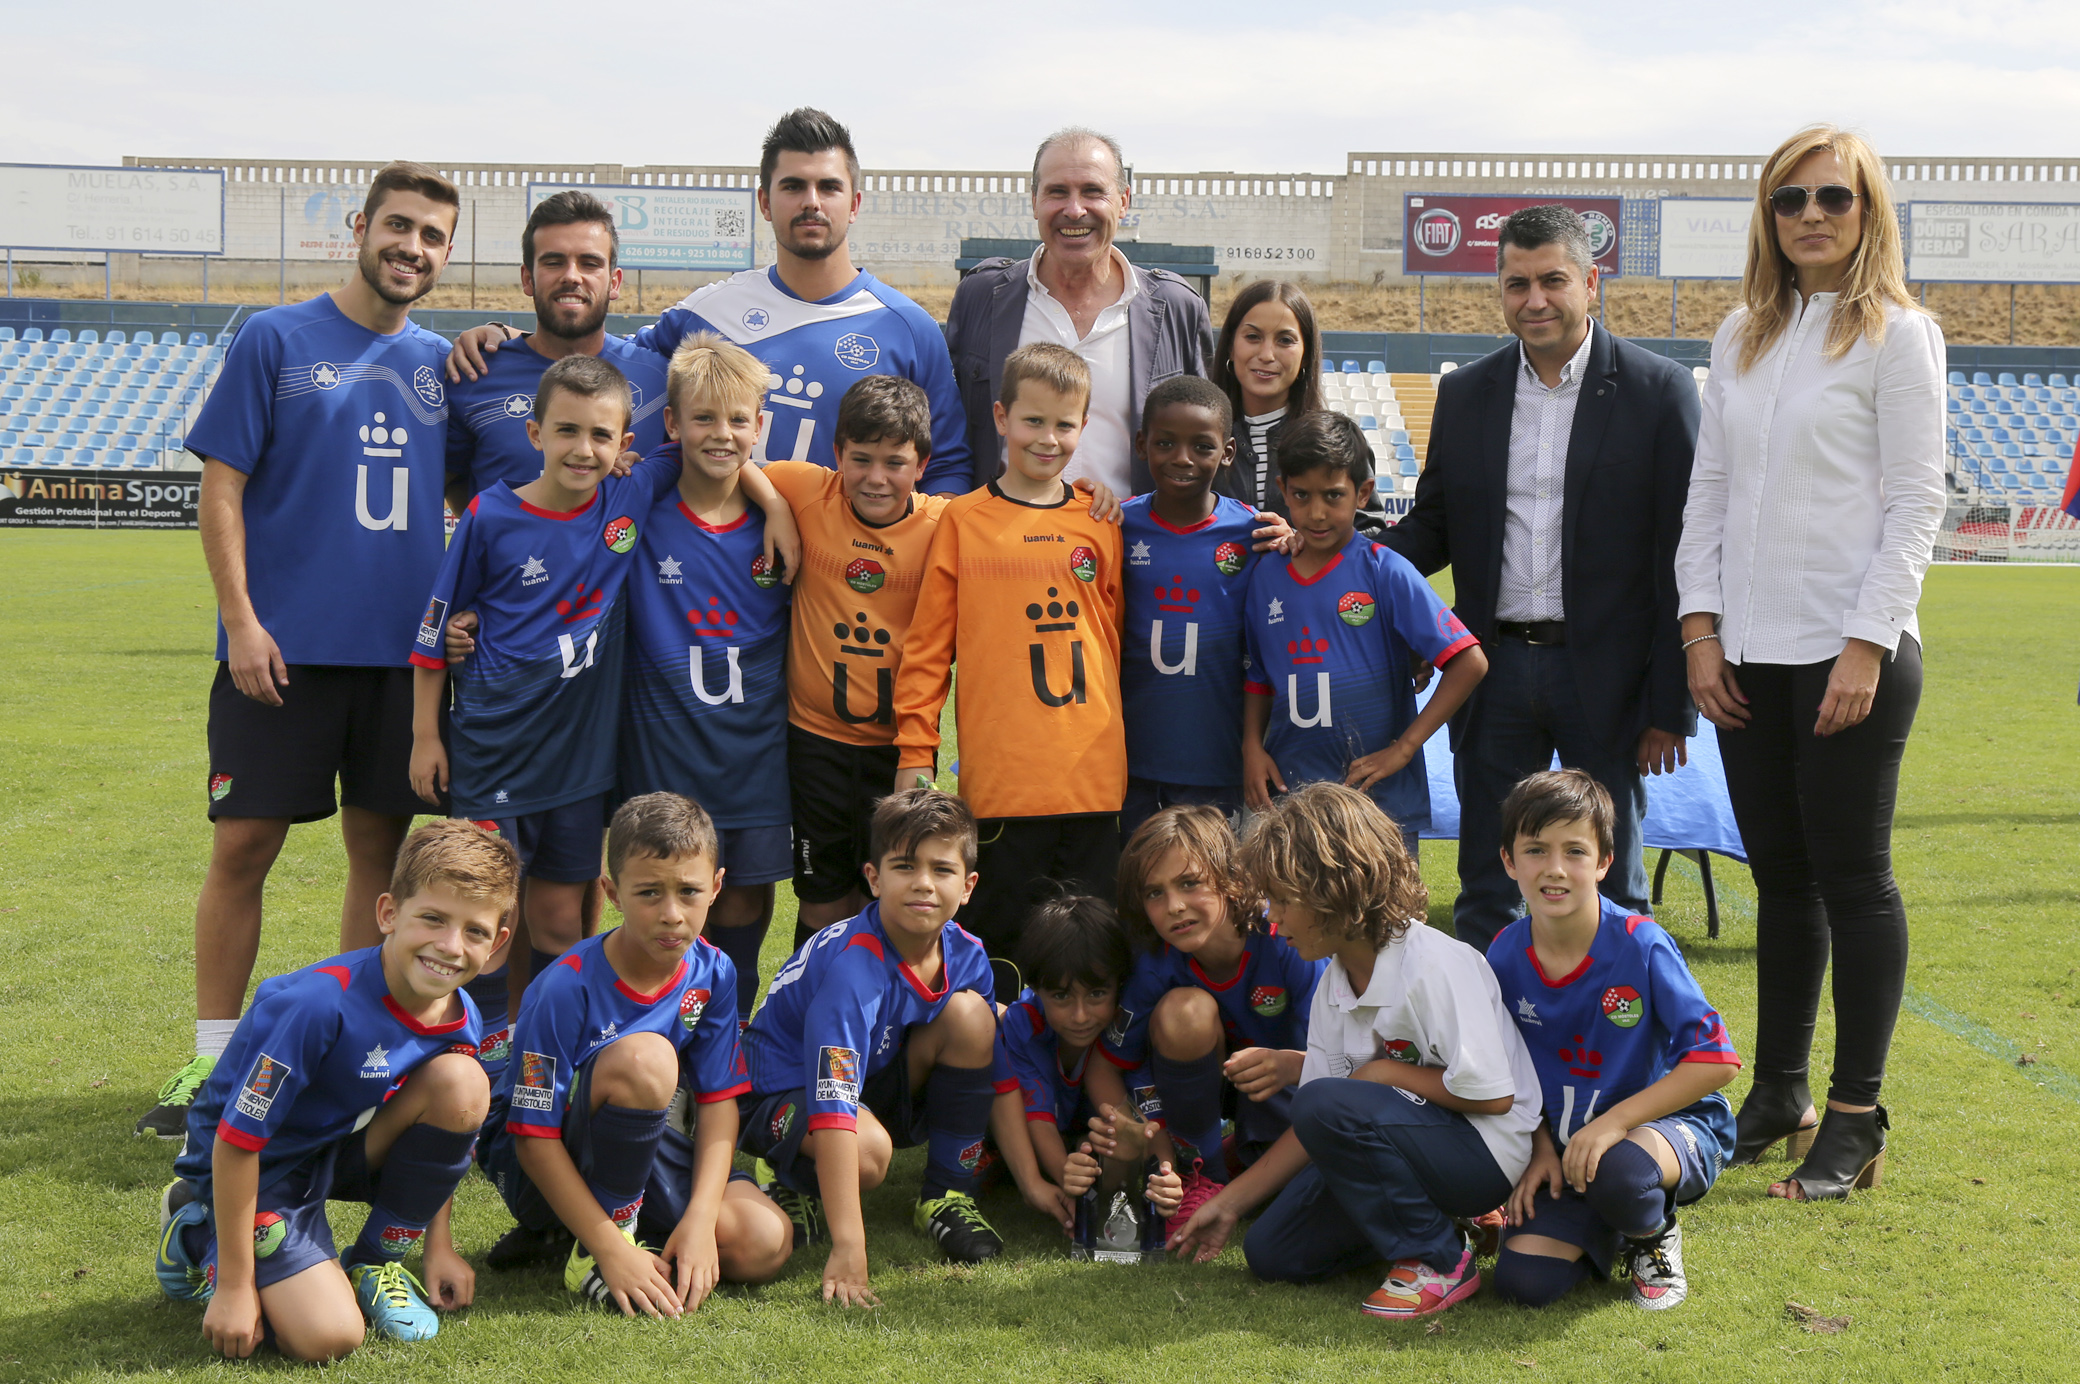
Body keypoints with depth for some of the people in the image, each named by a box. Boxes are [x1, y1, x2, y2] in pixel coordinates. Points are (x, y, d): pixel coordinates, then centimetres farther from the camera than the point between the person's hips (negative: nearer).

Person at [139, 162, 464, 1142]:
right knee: (242, 846, -2)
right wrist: (241, 619, -12)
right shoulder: (276, 340, -1)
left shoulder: (443, 363, 12)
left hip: (403, 648, 4)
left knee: (381, 845, 7)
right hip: (284, 648, -4)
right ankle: (213, 1063, 9)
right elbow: (222, 485, -4)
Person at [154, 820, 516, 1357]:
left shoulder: (460, 1021, -11)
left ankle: (375, 1261, 1)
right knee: (329, 1334, -22)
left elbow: (439, 1129, 10)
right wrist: (234, 1286, -22)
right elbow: (237, 1141, -26)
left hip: (344, 1145, 6)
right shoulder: (315, 1004, -32)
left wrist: (438, 1246, 8)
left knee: (463, 1083, -20)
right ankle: (197, 1237, 8)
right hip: (258, 1169, -6)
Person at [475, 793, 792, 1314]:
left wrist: (700, 1217, -20)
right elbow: (535, 1138, -22)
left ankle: (566, 1233, 2)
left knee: (766, 1243, -18)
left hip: (643, 1154, 6)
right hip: (545, 1172, -6)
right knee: (645, 1057, -34)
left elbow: (719, 1101, -6)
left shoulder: (712, 974, -7)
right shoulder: (566, 988, -23)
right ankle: (587, 1249, -16)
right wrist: (612, 1248, -28)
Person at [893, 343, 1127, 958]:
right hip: (1001, 774, -3)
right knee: (995, 933, 1)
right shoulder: (963, 521, 2)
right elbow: (926, 647, 2)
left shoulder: (1102, 525, 10)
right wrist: (915, 751, -3)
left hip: (1093, 773, 3)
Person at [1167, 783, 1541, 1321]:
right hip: (1406, 1141, 8)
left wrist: (1387, 1072, -13)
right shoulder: (1334, 984, 6)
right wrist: (1229, 1202, 7)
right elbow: (1315, 1129, 9)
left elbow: (1492, 1094, -24)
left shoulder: (1436, 965, -20)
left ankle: (1442, 1262, -14)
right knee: (1271, 1253, -2)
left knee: (1327, 1105, -31)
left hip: (1486, 1153, -8)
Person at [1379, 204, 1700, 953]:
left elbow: (1683, 556, -5)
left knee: (1612, 893, 8)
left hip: (1606, 675, -3)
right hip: (1495, 669, 3)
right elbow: (1432, 526, 11)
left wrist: (1671, 705, -7)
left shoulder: (1660, 391, -3)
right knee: (1484, 890, 10)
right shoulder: (1465, 393, 8)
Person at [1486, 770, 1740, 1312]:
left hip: (1669, 1124, -4)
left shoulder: (1641, 946, -19)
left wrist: (1615, 1121, -24)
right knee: (1522, 1282, -16)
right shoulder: (1506, 957, -6)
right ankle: (1605, 1226, 17)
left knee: (1617, 1172, -40)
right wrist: (1541, 1147, -4)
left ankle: (1654, 1237, -1)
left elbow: (1715, 1061, -20)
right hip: (1563, 1144, 4)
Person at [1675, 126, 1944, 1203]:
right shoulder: (1742, 336, 13)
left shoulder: (1896, 333, -4)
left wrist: (1866, 649, -14)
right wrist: (1701, 628, 4)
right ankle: (1777, 1092, 22)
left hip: (1851, 650, -5)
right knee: (1780, 875, 12)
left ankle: (1856, 1117, 7)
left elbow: (1915, 501, -8)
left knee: (1852, 876, -1)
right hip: (1749, 654, 5)